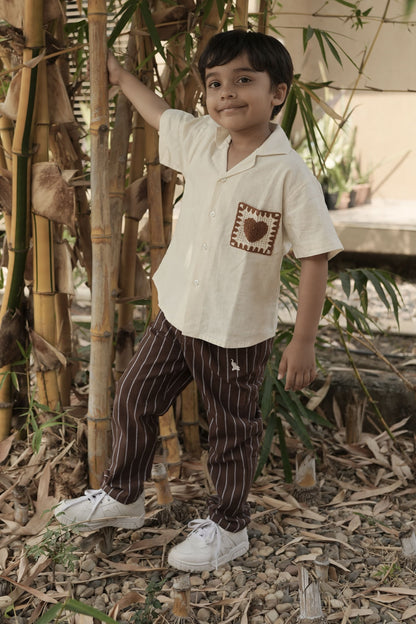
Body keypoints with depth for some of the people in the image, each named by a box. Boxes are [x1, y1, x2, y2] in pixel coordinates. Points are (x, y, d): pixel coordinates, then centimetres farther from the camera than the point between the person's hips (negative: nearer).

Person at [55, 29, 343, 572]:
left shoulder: (289, 173, -20)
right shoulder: (200, 140, -2)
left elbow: (315, 259, -17)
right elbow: (159, 113, 21)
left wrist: (303, 342, -17)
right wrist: (120, 75, 34)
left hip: (238, 333, -6)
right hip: (177, 314, 7)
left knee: (233, 431, 12)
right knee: (134, 398, 18)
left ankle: (228, 527, 34)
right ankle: (123, 496, 41)